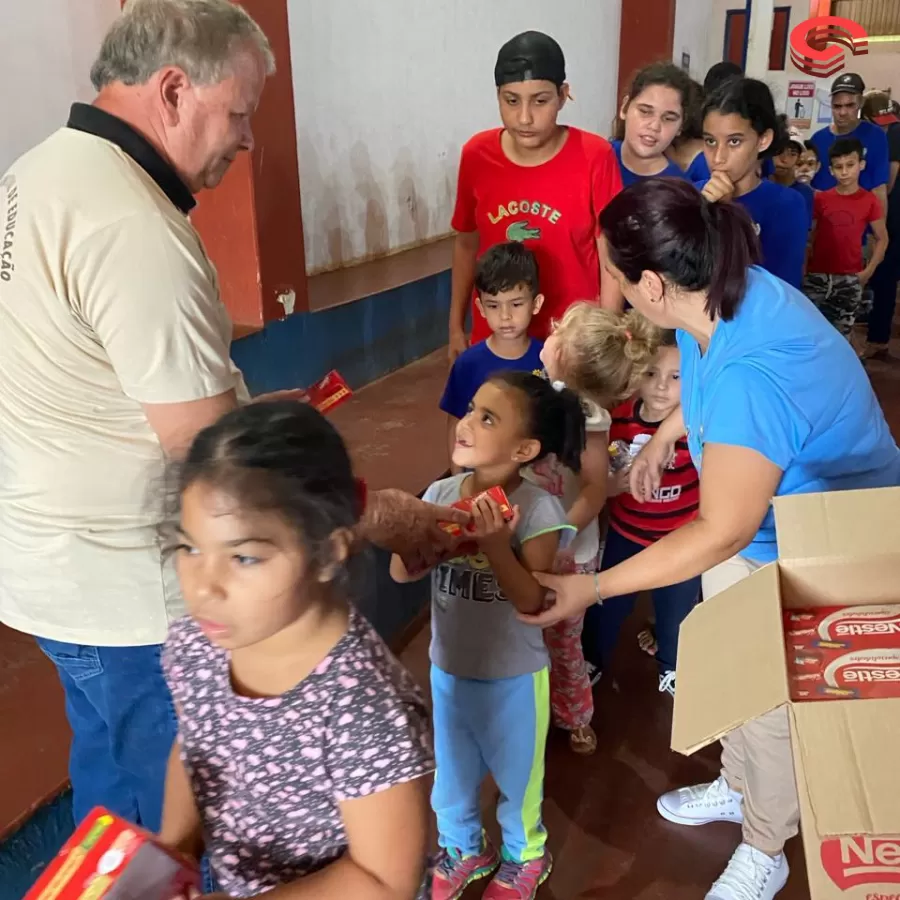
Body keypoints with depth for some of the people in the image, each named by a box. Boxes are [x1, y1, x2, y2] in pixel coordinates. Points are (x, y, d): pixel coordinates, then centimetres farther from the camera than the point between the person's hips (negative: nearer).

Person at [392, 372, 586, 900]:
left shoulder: (539, 510, -21)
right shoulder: (440, 495, -9)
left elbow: (533, 602, -25)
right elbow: (401, 573, -6)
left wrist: (496, 543, -35)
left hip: (513, 676, -4)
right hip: (448, 668, 4)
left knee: (516, 773, 21)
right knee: (451, 773, 24)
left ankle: (525, 855, 50)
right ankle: (464, 849, 53)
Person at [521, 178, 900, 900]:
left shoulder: (752, 378, -41)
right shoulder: (724, 293, -15)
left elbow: (721, 534, -32)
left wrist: (592, 588, -27)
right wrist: (664, 435, 12)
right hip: (760, 526, 8)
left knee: (773, 705, 11)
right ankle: (736, 787, 51)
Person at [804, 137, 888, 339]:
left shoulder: (869, 200, -2)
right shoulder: (820, 198, 1)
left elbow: (881, 239, 5)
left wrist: (869, 270, -3)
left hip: (850, 278, 0)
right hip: (816, 275, 1)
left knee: (842, 333, 7)